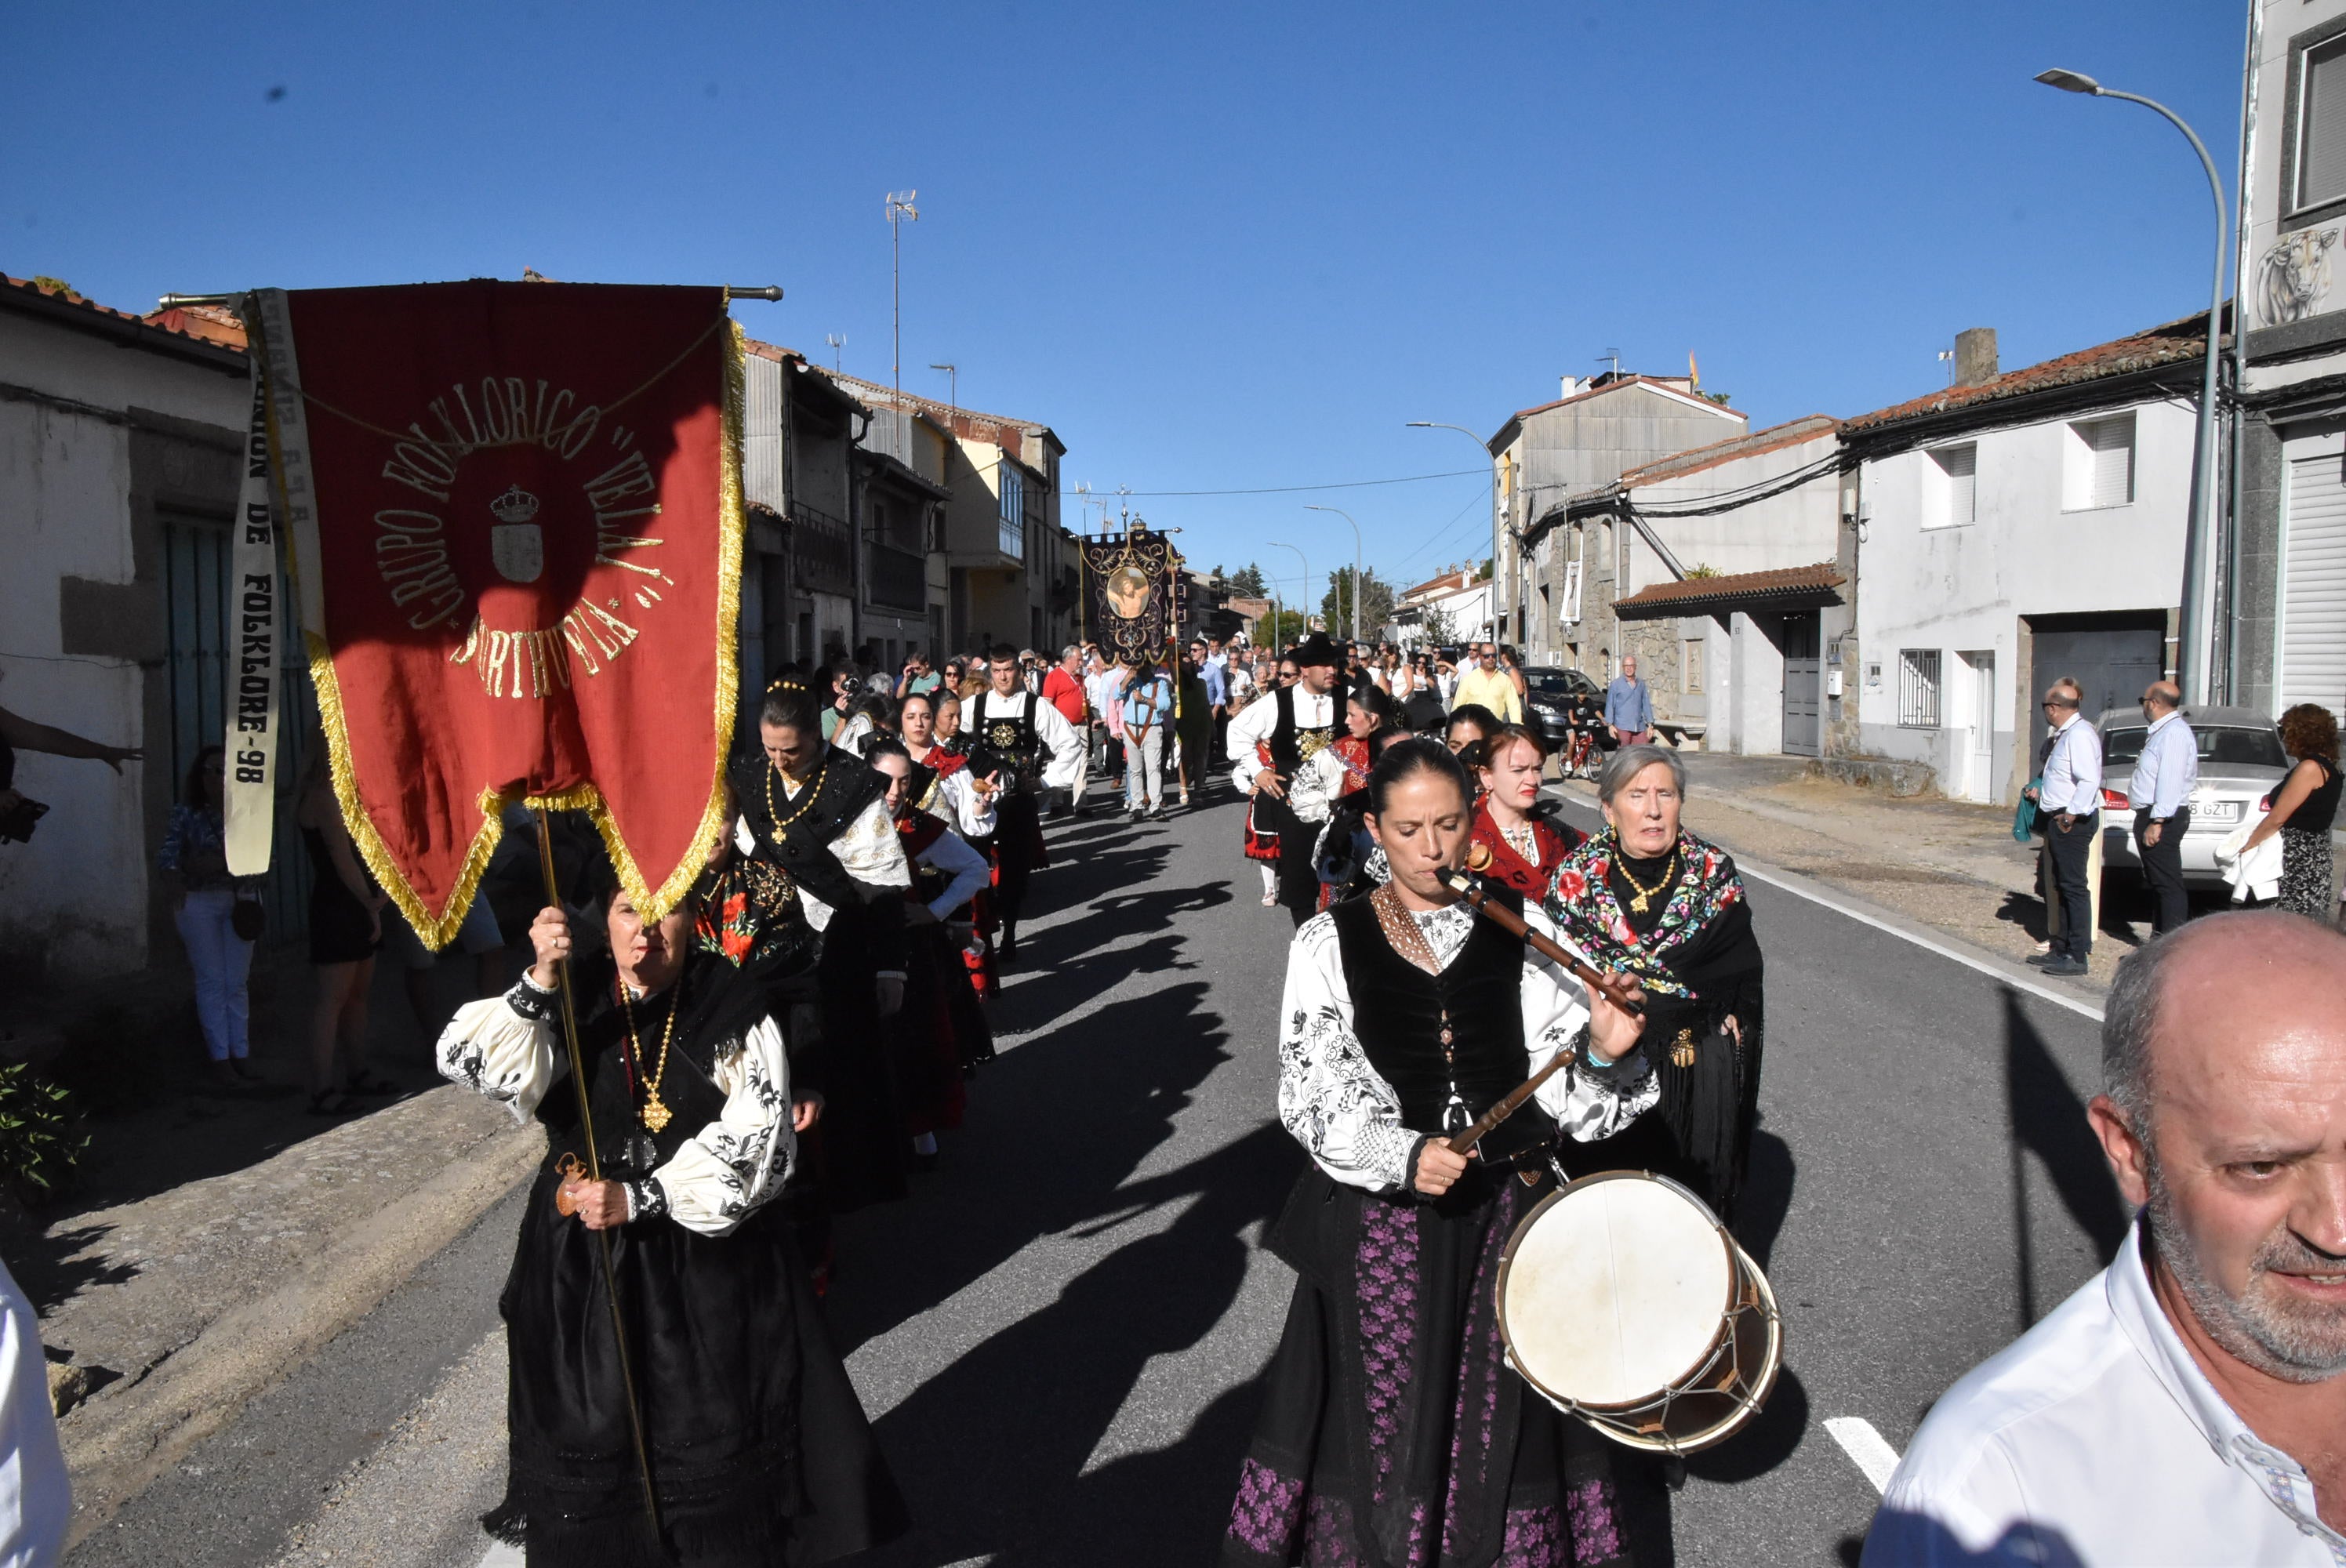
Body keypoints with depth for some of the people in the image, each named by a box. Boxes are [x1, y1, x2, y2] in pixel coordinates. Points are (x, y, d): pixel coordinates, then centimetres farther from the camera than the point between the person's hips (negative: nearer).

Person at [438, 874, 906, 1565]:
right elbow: (476, 1066, -16)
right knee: (589, 1430, 12)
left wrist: (637, 1198, -20)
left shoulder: (736, 1012, -10)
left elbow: (756, 1146, -15)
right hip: (581, 1262, 2)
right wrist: (538, 984, -29)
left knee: (714, 1429, 6)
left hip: (707, 1257, -2)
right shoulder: (571, 1001, -2)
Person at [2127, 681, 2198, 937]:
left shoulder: (2173, 733, -16)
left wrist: (2157, 823, -25)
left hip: (2162, 819, -11)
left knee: (2168, 885, -9)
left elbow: (2170, 782, -23)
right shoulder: (2162, 731, 17)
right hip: (2151, 816, 11)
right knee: (2158, 883, 17)